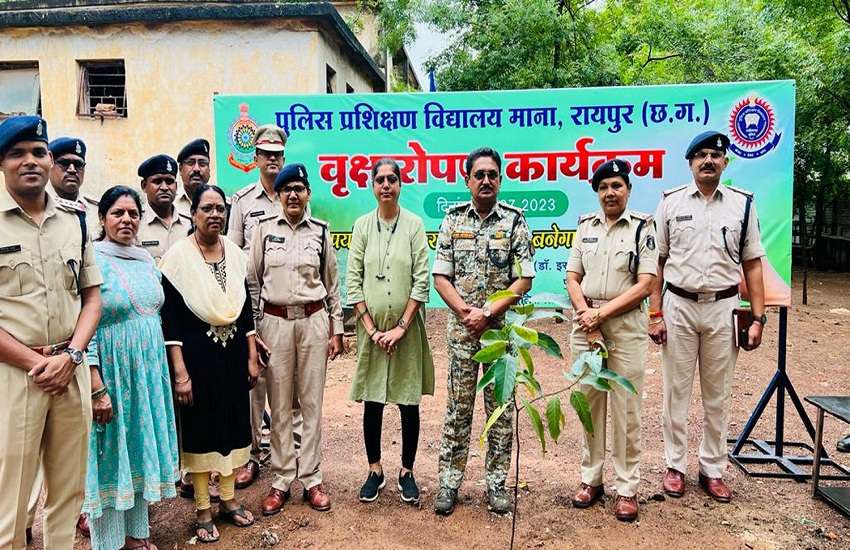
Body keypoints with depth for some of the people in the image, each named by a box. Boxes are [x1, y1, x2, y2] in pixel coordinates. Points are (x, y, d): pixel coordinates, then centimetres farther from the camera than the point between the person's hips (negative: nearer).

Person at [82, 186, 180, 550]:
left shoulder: (146, 259, 8)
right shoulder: (92, 259, -12)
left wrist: (163, 367, 14)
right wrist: (97, 388, -20)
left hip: (148, 370, 7)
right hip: (111, 371, -6)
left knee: (141, 447, 16)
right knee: (110, 454, 6)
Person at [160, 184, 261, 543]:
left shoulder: (235, 253, 4)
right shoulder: (178, 255, -10)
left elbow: (245, 308, 9)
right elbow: (170, 318, -12)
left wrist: (252, 356, 7)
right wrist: (180, 372, -15)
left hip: (234, 352, 5)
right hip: (197, 354, -4)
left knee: (233, 423, 13)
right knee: (201, 428, 7)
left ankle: (229, 500, 32)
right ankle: (203, 510, 24)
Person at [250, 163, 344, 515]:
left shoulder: (320, 231, 5)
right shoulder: (264, 229, 2)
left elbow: (332, 284, 9)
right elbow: (253, 281, 5)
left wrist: (336, 330, 6)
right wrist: (252, 330, 1)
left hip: (314, 321, 1)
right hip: (275, 322, 0)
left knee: (312, 402, 6)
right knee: (279, 404, 6)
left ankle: (311, 479, 18)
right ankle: (281, 481, 18)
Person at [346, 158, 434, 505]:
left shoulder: (414, 224, -2)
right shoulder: (362, 225, 3)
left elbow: (421, 281, -6)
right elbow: (352, 280, 0)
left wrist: (401, 327, -10)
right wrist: (371, 328, -7)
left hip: (406, 327, -1)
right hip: (371, 327, 1)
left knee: (409, 403, 7)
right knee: (372, 403, 9)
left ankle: (407, 472, 23)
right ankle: (375, 471, 26)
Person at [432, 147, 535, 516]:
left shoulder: (515, 221, 0)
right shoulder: (453, 219, 4)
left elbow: (524, 280, -6)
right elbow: (440, 277, 1)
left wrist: (487, 313, -14)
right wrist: (466, 312, -11)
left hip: (502, 328, 0)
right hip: (462, 328, 1)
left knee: (501, 408, 7)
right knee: (458, 408, 7)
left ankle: (497, 482, 20)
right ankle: (449, 481, 18)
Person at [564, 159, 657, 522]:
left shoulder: (642, 227, -1)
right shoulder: (585, 226, 10)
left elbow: (645, 285, -8)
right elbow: (572, 278, 8)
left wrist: (602, 313, -13)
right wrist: (585, 314, -8)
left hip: (625, 323, -3)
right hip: (585, 323, 4)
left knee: (625, 408, 1)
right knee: (589, 403, 10)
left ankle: (627, 488, 13)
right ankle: (590, 479, 23)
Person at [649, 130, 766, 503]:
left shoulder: (742, 204, 4)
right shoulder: (671, 202, 1)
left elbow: (752, 265, 5)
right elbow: (656, 262, 2)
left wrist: (758, 317, -1)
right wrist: (655, 314, -4)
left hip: (723, 308, 1)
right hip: (679, 306, -1)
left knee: (717, 395, 10)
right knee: (676, 391, 7)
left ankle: (712, 470, 23)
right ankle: (675, 466, 21)